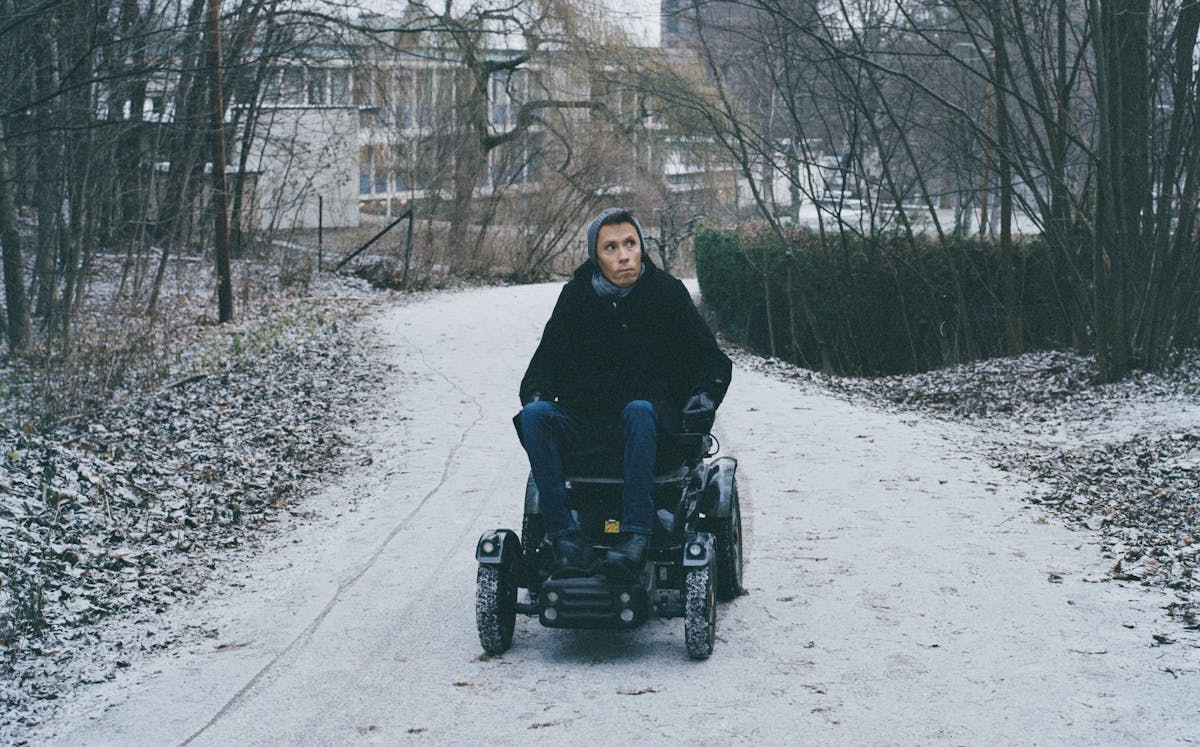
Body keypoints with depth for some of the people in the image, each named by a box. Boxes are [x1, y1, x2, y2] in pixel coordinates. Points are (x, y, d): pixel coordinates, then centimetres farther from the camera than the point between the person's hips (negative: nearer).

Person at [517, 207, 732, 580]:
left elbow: (710, 358, 6)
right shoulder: (576, 296, 7)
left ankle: (636, 536, -48)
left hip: (653, 411, -2)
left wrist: (704, 395, -15)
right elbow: (547, 360, 13)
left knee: (638, 411, -39)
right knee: (535, 415, -28)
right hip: (585, 415, 2)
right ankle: (564, 534, -36)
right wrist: (536, 394, -9)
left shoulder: (667, 292, 3)